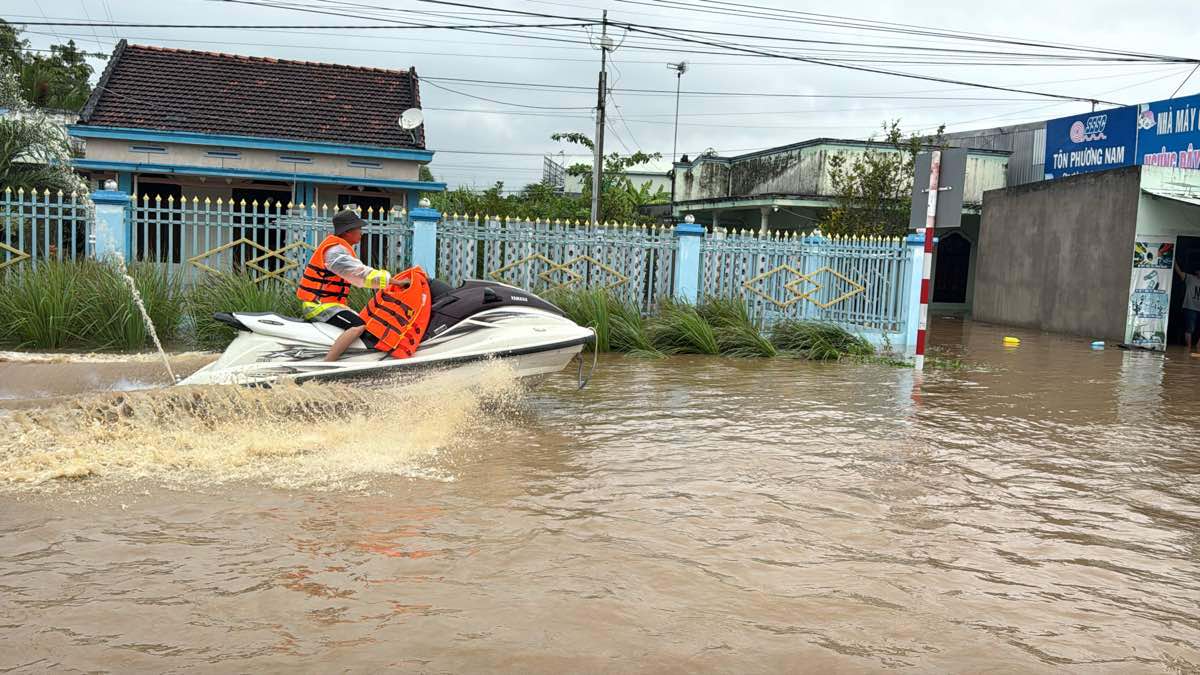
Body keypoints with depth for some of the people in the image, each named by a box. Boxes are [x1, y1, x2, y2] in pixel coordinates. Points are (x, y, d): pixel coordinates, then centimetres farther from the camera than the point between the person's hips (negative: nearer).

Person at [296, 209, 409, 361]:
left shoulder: (339, 247, 16)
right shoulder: (335, 251, -17)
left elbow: (357, 277, 19)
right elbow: (363, 275, -26)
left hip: (319, 302, 11)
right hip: (320, 305, -11)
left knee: (360, 320, 22)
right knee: (359, 326, -28)